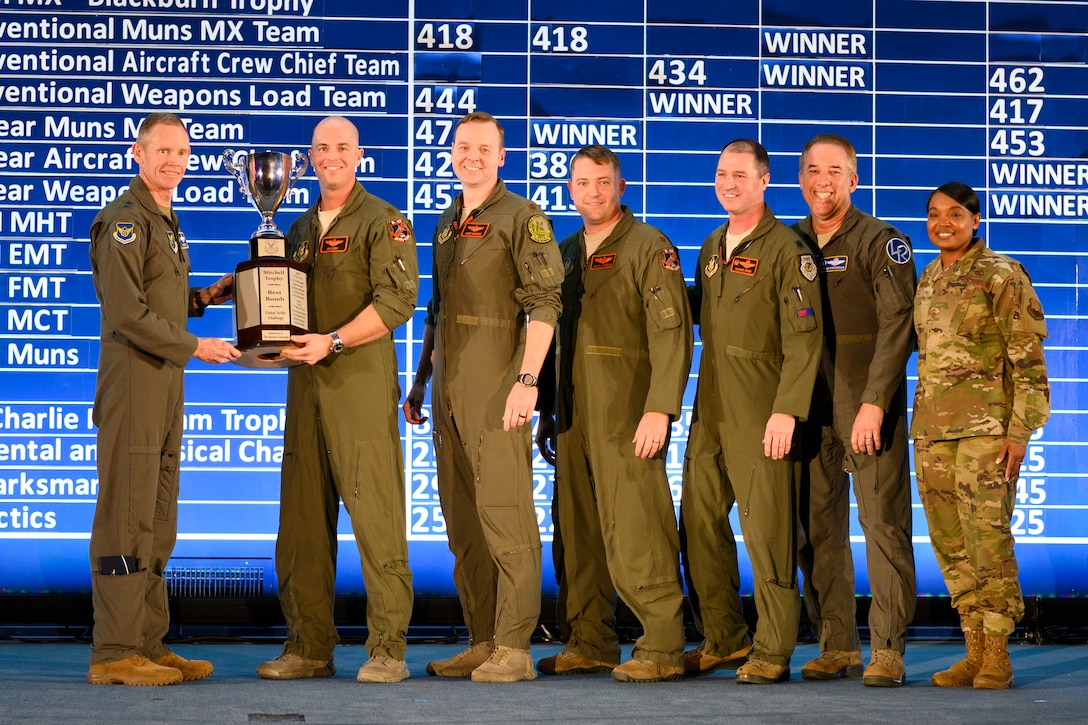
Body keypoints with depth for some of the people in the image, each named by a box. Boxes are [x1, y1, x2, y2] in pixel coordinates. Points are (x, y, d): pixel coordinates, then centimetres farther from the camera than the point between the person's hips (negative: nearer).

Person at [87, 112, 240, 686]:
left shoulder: (166, 223, 20)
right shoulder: (124, 219, -11)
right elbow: (127, 313, -18)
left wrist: (205, 297, 12)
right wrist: (194, 347, -13)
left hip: (167, 383, 10)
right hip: (133, 382, -10)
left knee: (157, 521, 11)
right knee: (127, 518, -9)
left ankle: (149, 644, 16)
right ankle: (114, 653, -7)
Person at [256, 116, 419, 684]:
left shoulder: (383, 222, -2)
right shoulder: (301, 228, 20)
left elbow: (396, 300, -12)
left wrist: (333, 342, -19)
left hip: (362, 379, -7)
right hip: (306, 382, 7)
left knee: (374, 512, -9)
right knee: (303, 516, 5)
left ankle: (388, 648, -5)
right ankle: (309, 647, 11)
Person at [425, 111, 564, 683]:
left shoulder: (523, 218, -5)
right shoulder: (447, 223, 19)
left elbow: (544, 303, -12)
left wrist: (527, 380, -21)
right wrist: (423, 378, 22)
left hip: (497, 386, -8)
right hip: (449, 386, 8)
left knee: (504, 513, -10)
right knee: (462, 520, 9)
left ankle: (514, 648, -8)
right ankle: (482, 641, 15)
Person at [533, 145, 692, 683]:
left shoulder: (648, 247, -3)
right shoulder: (566, 253, 19)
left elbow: (672, 333, -12)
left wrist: (659, 410, -20)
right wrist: (546, 409, 18)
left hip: (627, 415, -7)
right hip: (574, 415, 7)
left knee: (635, 529, -10)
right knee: (578, 533, 6)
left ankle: (661, 649, -7)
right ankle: (591, 644, 13)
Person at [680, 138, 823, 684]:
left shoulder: (786, 250, -7)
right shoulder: (712, 247, 16)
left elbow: (804, 339, -12)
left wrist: (786, 412, -19)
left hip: (760, 410, -7)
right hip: (710, 408, 7)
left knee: (766, 529, -6)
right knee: (699, 524, 7)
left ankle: (773, 650, 0)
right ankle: (723, 640, 18)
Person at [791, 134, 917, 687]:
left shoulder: (881, 242, -2)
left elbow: (897, 325, -10)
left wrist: (873, 403, -17)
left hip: (868, 406, -5)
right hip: (808, 407, 5)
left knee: (883, 522, -7)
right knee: (816, 529, 4)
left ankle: (888, 649, -5)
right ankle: (836, 646, 11)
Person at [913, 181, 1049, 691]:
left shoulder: (1001, 275, -5)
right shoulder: (929, 280, 15)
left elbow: (1028, 359, -7)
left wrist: (1020, 430, -14)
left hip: (986, 423, -7)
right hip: (931, 427, 7)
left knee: (987, 534, -10)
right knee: (949, 542, 5)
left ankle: (997, 656, -4)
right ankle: (974, 650, 11)